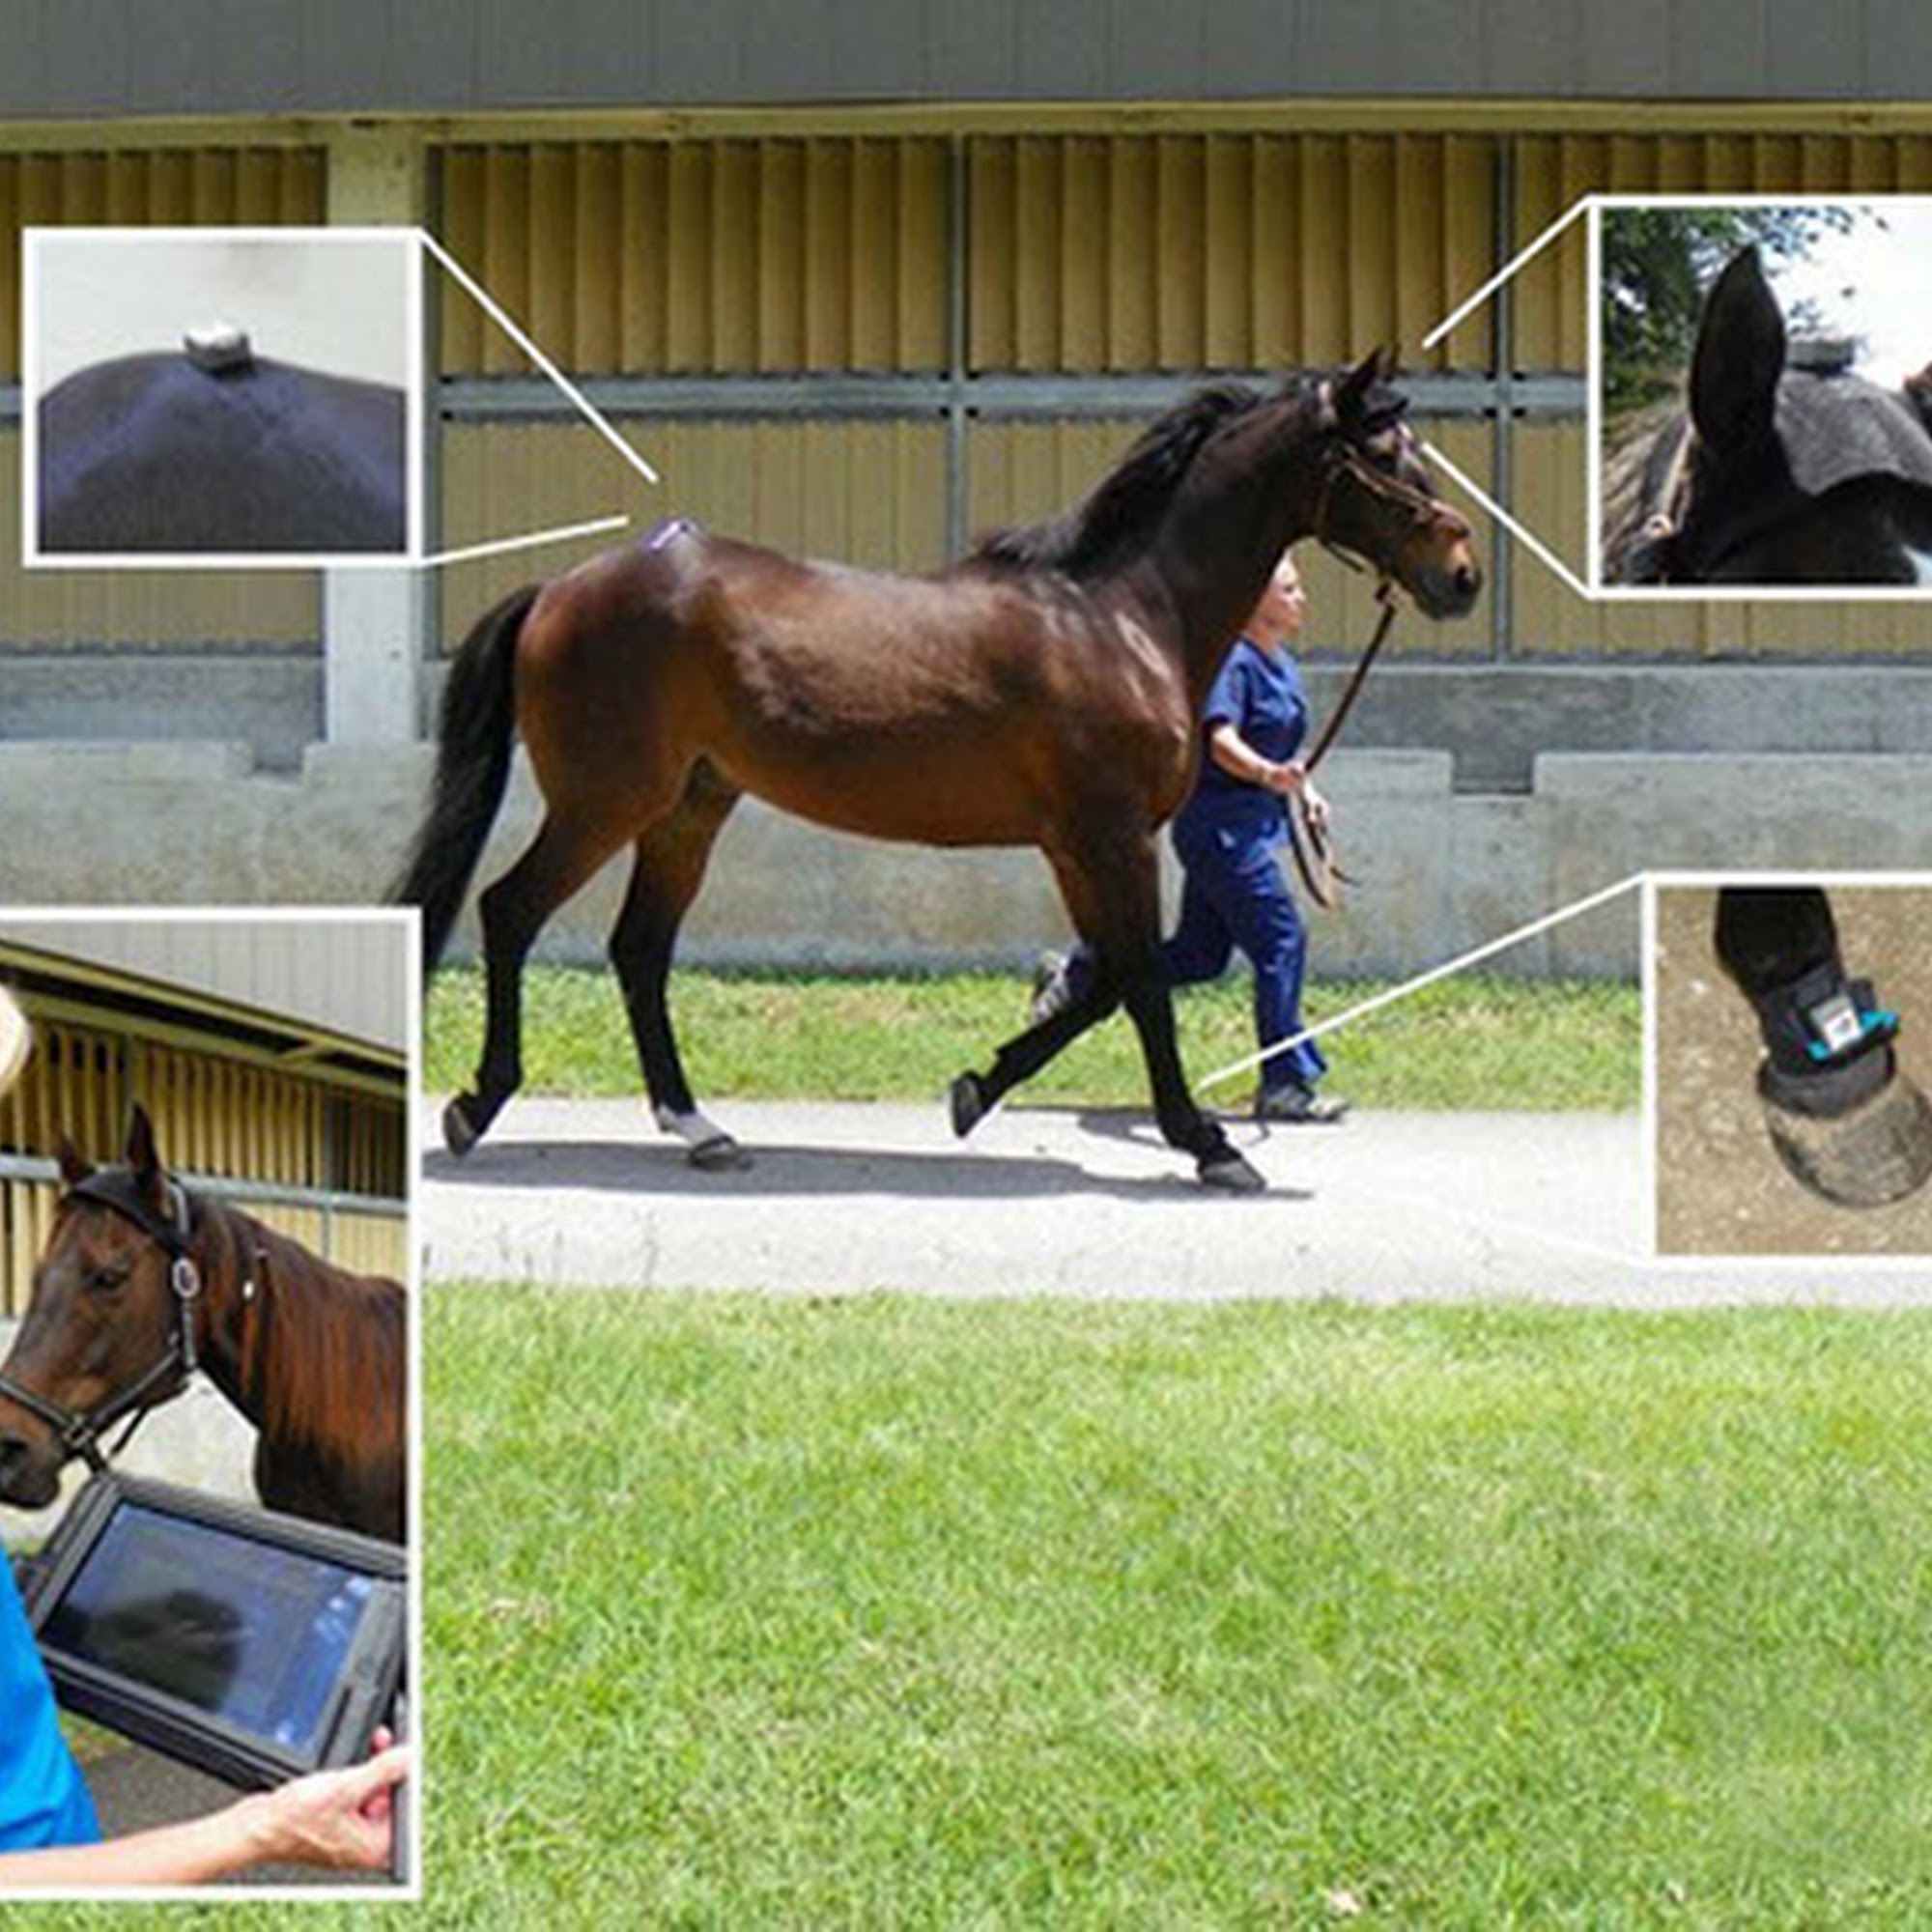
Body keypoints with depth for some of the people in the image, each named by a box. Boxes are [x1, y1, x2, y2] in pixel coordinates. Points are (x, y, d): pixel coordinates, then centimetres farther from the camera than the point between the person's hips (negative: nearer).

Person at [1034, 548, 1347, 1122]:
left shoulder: (1282, 665, 14)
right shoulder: (1232, 660, -16)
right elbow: (1221, 740, -29)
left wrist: (1305, 790, 13)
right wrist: (1270, 774, -46)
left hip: (1251, 822, 10)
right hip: (1219, 822, -10)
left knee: (1199, 955, 14)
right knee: (1281, 940, -10)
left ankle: (1075, 975, 28)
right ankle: (1287, 1084, -5)